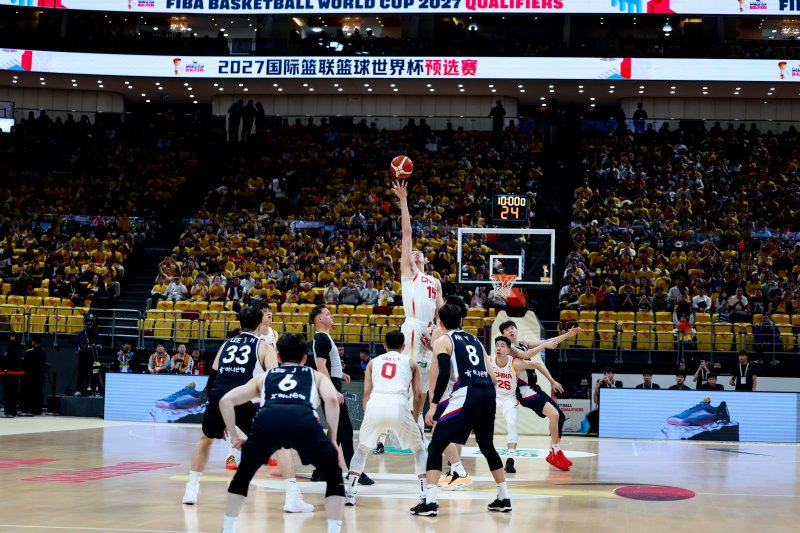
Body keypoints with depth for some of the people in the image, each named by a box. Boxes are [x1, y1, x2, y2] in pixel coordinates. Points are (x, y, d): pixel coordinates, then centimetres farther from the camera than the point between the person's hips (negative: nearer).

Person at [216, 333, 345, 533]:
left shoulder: (263, 377, 38)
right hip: (304, 420, -1)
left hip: (267, 419, 1)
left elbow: (226, 400, 27)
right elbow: (332, 399, 12)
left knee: (242, 476, 27)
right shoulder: (317, 376, 34)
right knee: (334, 477, 21)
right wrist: (333, 440, 16)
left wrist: (234, 436, 31)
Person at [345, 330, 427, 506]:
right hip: (398, 405, -1)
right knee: (419, 450, 21)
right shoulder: (411, 363, 25)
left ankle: (349, 492, 13)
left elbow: (367, 392, 18)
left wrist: (368, 416, 25)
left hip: (375, 404, 1)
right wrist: (414, 420, 27)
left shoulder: (374, 362, 27)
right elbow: (419, 395, 17)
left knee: (362, 450, 26)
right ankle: (426, 495, 10)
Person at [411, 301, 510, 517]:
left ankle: (430, 502, -11)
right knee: (487, 446, 25)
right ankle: (504, 498, 28)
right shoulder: (474, 340, 25)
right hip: (488, 394, 6)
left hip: (465, 395, -6)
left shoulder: (442, 341, 7)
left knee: (436, 446, 1)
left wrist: (434, 405, -7)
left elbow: (444, 374, -9)